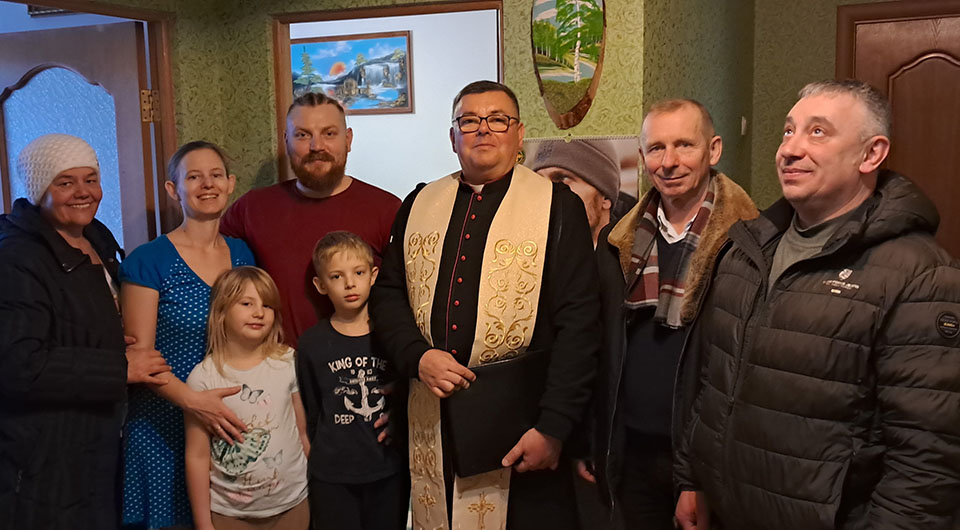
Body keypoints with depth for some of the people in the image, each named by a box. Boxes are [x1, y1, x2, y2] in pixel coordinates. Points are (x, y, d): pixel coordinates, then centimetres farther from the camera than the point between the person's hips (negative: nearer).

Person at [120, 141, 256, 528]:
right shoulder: (149, 261, -8)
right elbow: (139, 355, -10)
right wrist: (192, 399, -24)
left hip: (230, 423, 4)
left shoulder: (242, 254, 7)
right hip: (165, 423, -4)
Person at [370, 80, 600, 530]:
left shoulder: (558, 208, -3)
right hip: (432, 422, 4)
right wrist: (417, 356, -8)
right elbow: (387, 293, 11)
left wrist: (553, 428, -14)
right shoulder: (419, 205, 10)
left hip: (520, 419, -3)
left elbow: (577, 324, -8)